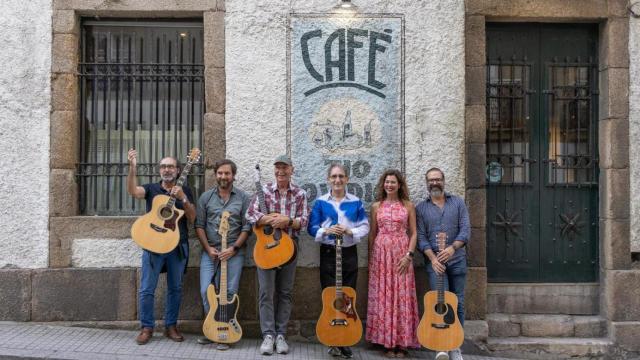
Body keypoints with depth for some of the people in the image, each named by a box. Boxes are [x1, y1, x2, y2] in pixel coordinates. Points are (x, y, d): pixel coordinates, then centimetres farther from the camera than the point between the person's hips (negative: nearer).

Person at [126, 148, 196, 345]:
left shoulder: (185, 191, 9)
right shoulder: (151, 188, 7)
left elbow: (192, 217, 1)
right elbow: (133, 191, -15)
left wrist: (182, 198, -15)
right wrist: (132, 167, -27)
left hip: (178, 245, 1)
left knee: (175, 288, 8)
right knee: (147, 288, -1)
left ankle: (171, 326, 21)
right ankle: (147, 327, 14)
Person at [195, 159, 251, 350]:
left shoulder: (243, 198, 3)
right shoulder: (206, 197, 8)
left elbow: (247, 227, -1)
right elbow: (199, 225, 5)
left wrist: (233, 248, -11)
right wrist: (208, 248, -5)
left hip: (234, 253, -2)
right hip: (210, 252, 2)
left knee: (229, 293, -2)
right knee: (206, 291, 0)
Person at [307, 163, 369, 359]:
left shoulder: (356, 202, 5)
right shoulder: (320, 202, 3)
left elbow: (365, 227, 2)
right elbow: (312, 228, 0)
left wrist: (350, 231, -16)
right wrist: (326, 231, -18)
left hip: (349, 253, 1)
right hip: (328, 253, -1)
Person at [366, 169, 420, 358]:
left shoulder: (408, 206, 5)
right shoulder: (376, 206, 7)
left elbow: (413, 232, 2)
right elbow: (372, 233, 9)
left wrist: (408, 255, -9)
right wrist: (370, 258, 5)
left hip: (402, 254, -1)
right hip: (381, 254, 1)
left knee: (402, 296, -1)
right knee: (383, 296, 2)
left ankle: (402, 343, 8)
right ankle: (387, 343, 10)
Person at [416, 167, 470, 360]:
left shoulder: (458, 202, 7)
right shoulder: (421, 208, 5)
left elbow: (466, 230, -3)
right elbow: (421, 237, -2)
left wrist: (452, 248, -20)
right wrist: (433, 258, -16)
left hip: (457, 260, 2)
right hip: (434, 261, -2)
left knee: (458, 302, 7)